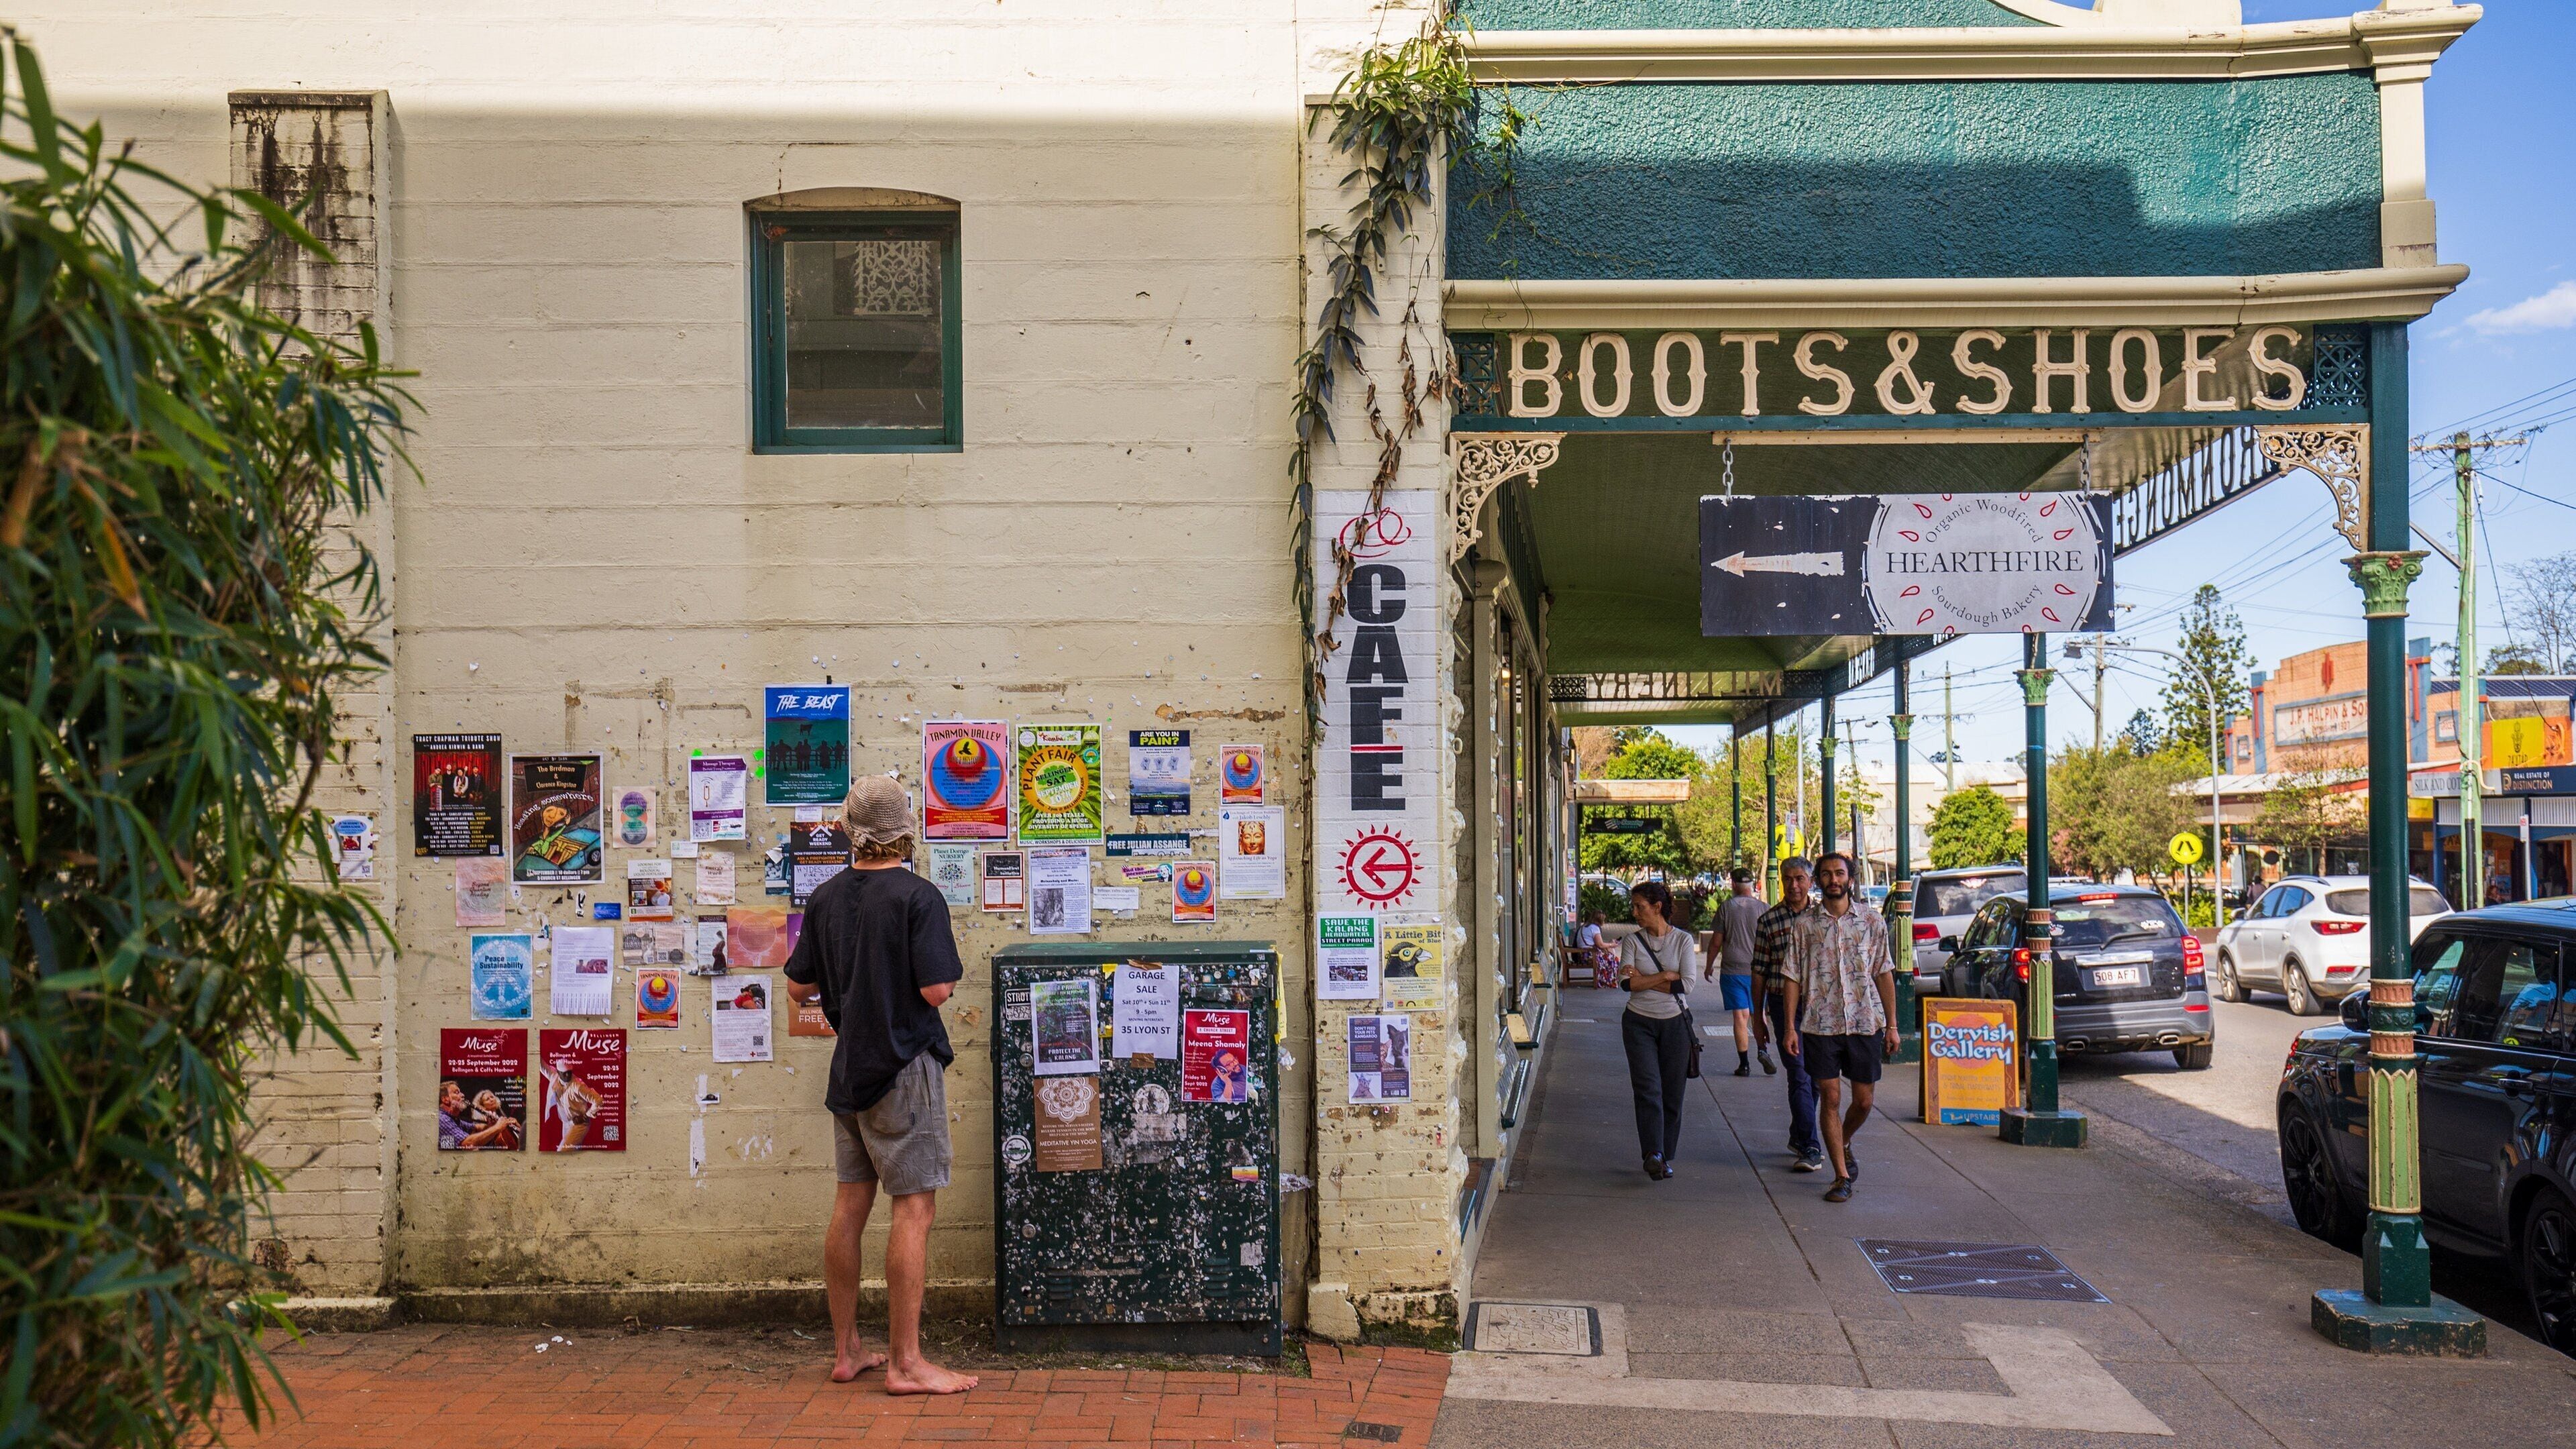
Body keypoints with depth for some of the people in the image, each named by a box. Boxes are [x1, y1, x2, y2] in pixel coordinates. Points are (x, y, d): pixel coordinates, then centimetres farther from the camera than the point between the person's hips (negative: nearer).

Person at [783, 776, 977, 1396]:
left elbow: (799, 986, 10)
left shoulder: (825, 898, 5)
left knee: (850, 1204, 12)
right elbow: (937, 990, -20)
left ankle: (847, 1350, 21)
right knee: (914, 1209, -3)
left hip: (850, 1067, 7)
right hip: (904, 1066, -7)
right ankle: (905, 1362, -2)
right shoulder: (918, 897, -14)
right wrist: (947, 964, 0)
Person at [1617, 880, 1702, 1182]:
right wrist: (1666, 976, -11)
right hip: (1639, 1023, 0)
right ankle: (1654, 1154, -20)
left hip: (1674, 1023, 0)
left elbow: (1687, 984, -10)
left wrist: (1645, 980, -10)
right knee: (1648, 1088, -13)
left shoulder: (1683, 940, 1)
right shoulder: (1632, 942, 3)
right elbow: (1627, 982, -10)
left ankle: (1665, 1156, 15)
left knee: (1672, 1094, 4)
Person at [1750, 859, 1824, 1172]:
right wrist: (1758, 1017, 3)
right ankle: (1810, 1147, -10)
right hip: (1783, 1004, -2)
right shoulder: (1768, 920, 1)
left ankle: (1798, 1136, 29)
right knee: (1799, 1075, -9)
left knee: (1815, 1076, 11)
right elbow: (1759, 972, 4)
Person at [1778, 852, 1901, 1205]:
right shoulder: (1805, 925, 3)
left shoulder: (1872, 921, 5)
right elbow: (1794, 978, 3)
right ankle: (1842, 1176, 7)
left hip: (1866, 1023, 1)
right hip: (1821, 1025, -1)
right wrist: (1790, 1027, -3)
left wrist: (1891, 1024, 4)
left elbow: (1884, 975, 8)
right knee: (1830, 1099, -1)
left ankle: (1843, 1145, 37)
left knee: (1863, 1101, 6)